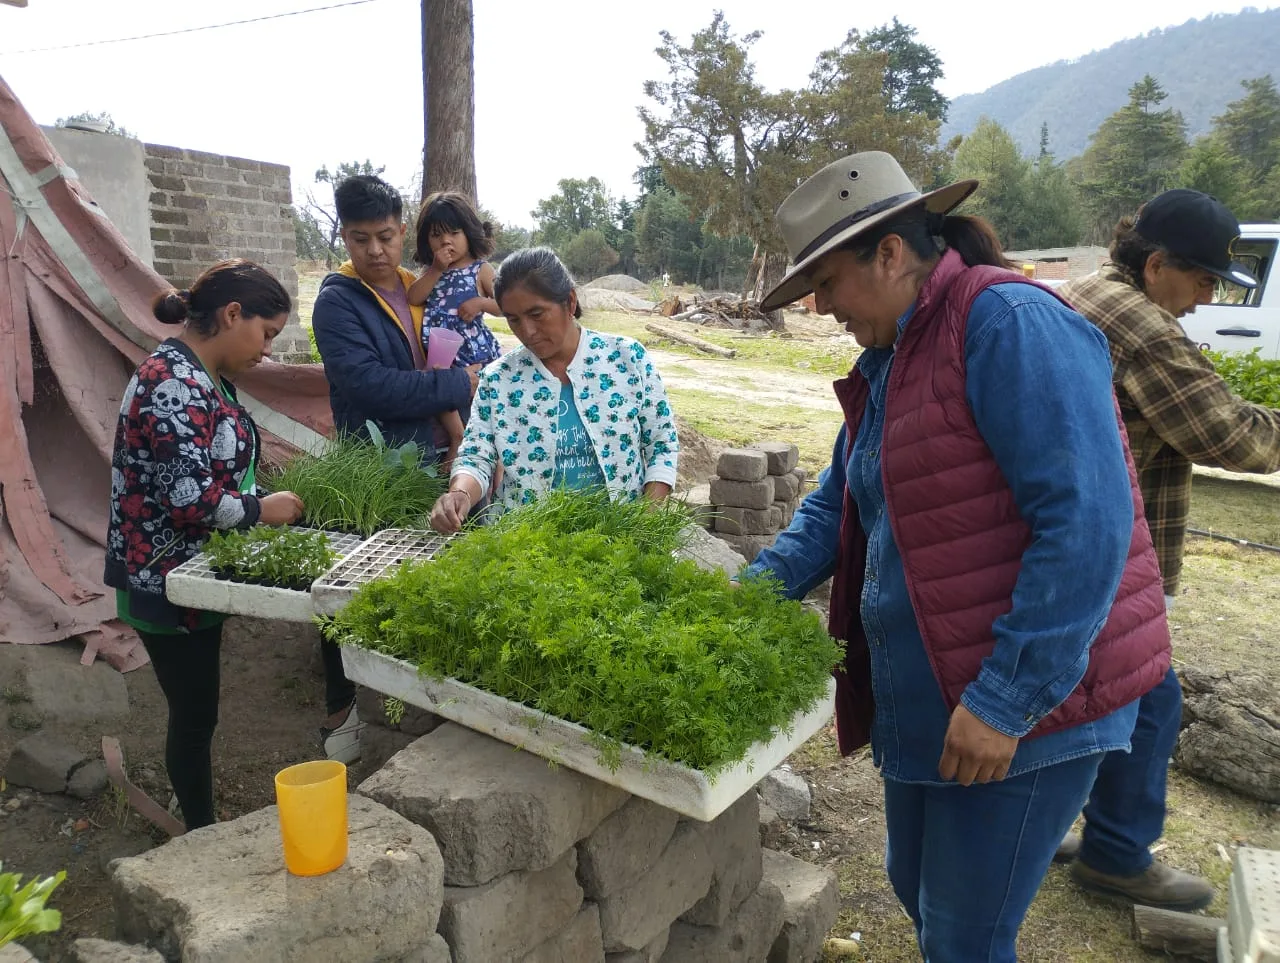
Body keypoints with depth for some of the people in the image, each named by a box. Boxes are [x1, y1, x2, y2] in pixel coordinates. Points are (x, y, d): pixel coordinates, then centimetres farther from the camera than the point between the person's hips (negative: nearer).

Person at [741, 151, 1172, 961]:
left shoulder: (1008, 322, -19)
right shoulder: (888, 359, 10)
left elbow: (1088, 522, -25)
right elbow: (838, 505, 17)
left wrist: (1008, 699, -23)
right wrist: (758, 586, 3)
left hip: (1025, 700, -8)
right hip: (921, 699, 9)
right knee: (918, 892, 23)